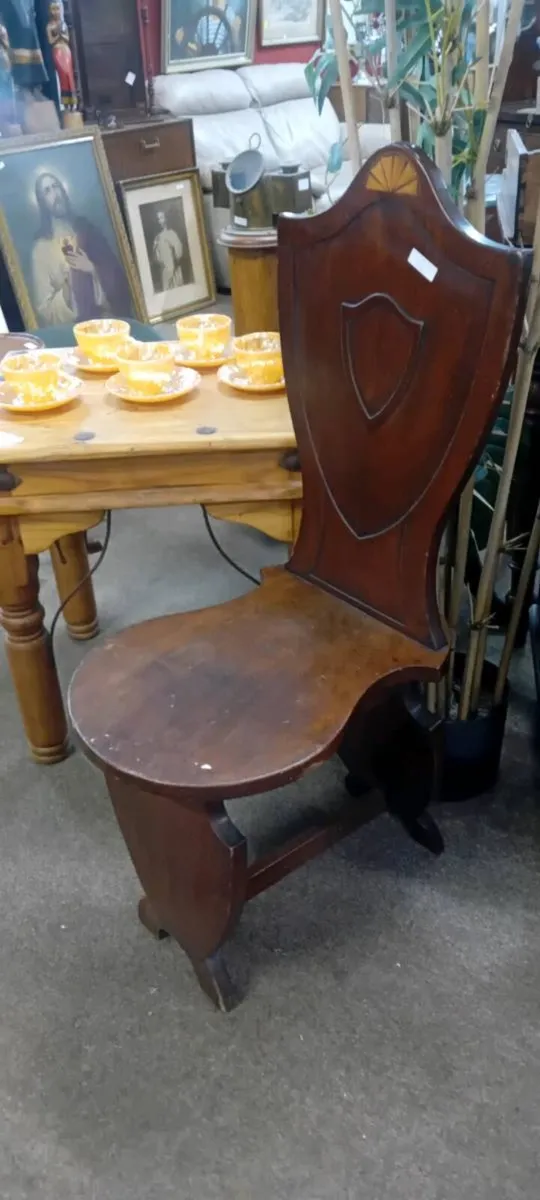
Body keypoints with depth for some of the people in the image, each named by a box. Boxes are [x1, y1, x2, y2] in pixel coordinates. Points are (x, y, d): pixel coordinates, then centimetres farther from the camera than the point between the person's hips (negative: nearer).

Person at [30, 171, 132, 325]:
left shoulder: (86, 228, 9)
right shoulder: (41, 248, -2)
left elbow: (116, 275, 8)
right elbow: (44, 311, -5)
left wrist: (92, 268, -8)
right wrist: (65, 289, -18)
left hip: (107, 317, 3)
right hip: (72, 327, -3)